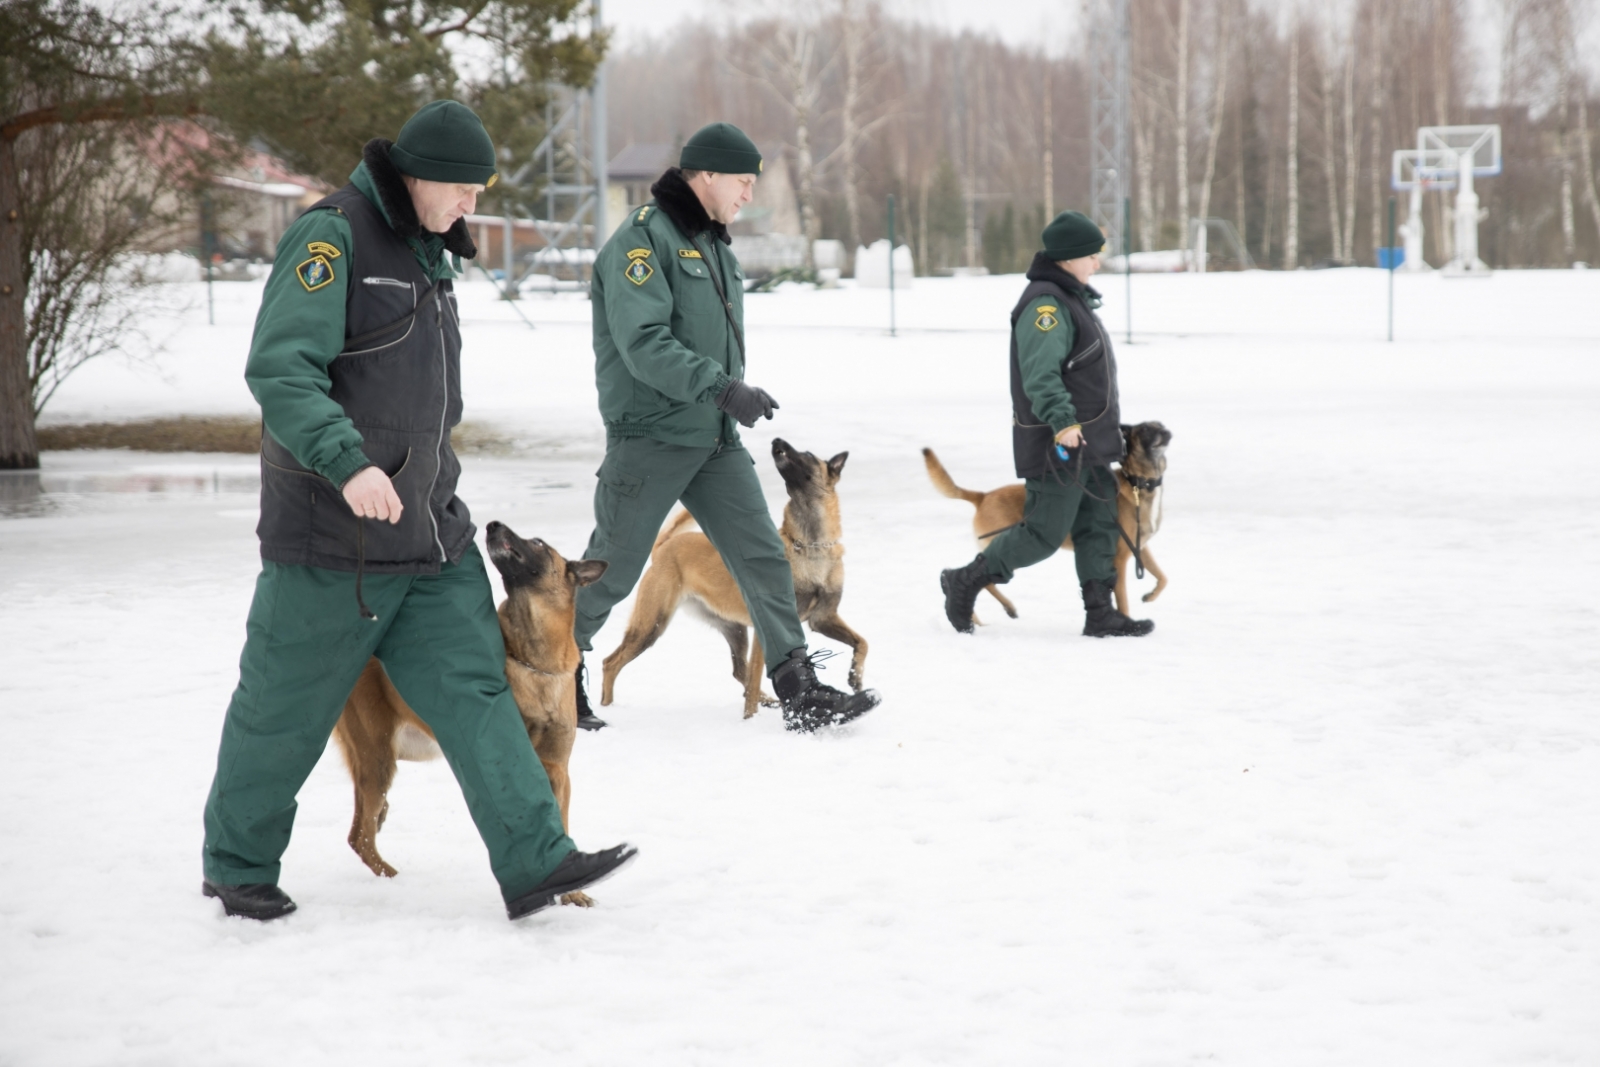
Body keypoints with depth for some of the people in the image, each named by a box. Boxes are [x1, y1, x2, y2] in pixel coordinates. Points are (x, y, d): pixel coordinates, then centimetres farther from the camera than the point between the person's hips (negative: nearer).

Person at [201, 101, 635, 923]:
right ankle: (236, 867, 21)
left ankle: (535, 862, -6)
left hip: (430, 531, 8)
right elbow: (279, 369, -23)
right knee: (286, 709, 4)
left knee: (474, 689, -2)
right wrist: (347, 463, -34)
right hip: (332, 540, -8)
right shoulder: (332, 236, -13)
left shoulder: (425, 250, 14)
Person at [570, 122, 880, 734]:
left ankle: (800, 692, -3)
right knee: (612, 571, 4)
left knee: (764, 558, -2)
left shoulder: (713, 244, 15)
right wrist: (721, 386, -30)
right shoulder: (643, 239, -14)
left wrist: (730, 396, 17)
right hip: (649, 441, -8)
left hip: (715, 441, 8)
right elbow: (642, 343, -24)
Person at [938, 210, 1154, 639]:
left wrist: (1102, 433, 27)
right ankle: (965, 582, 9)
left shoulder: (1073, 299, 16)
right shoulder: (1046, 304, -17)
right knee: (1044, 534, -5)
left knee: (1100, 526, 8)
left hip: (1089, 443, 10)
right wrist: (1061, 421, -39)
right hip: (1059, 446, -10)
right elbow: (1040, 373, -28)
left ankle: (1100, 614, 11)